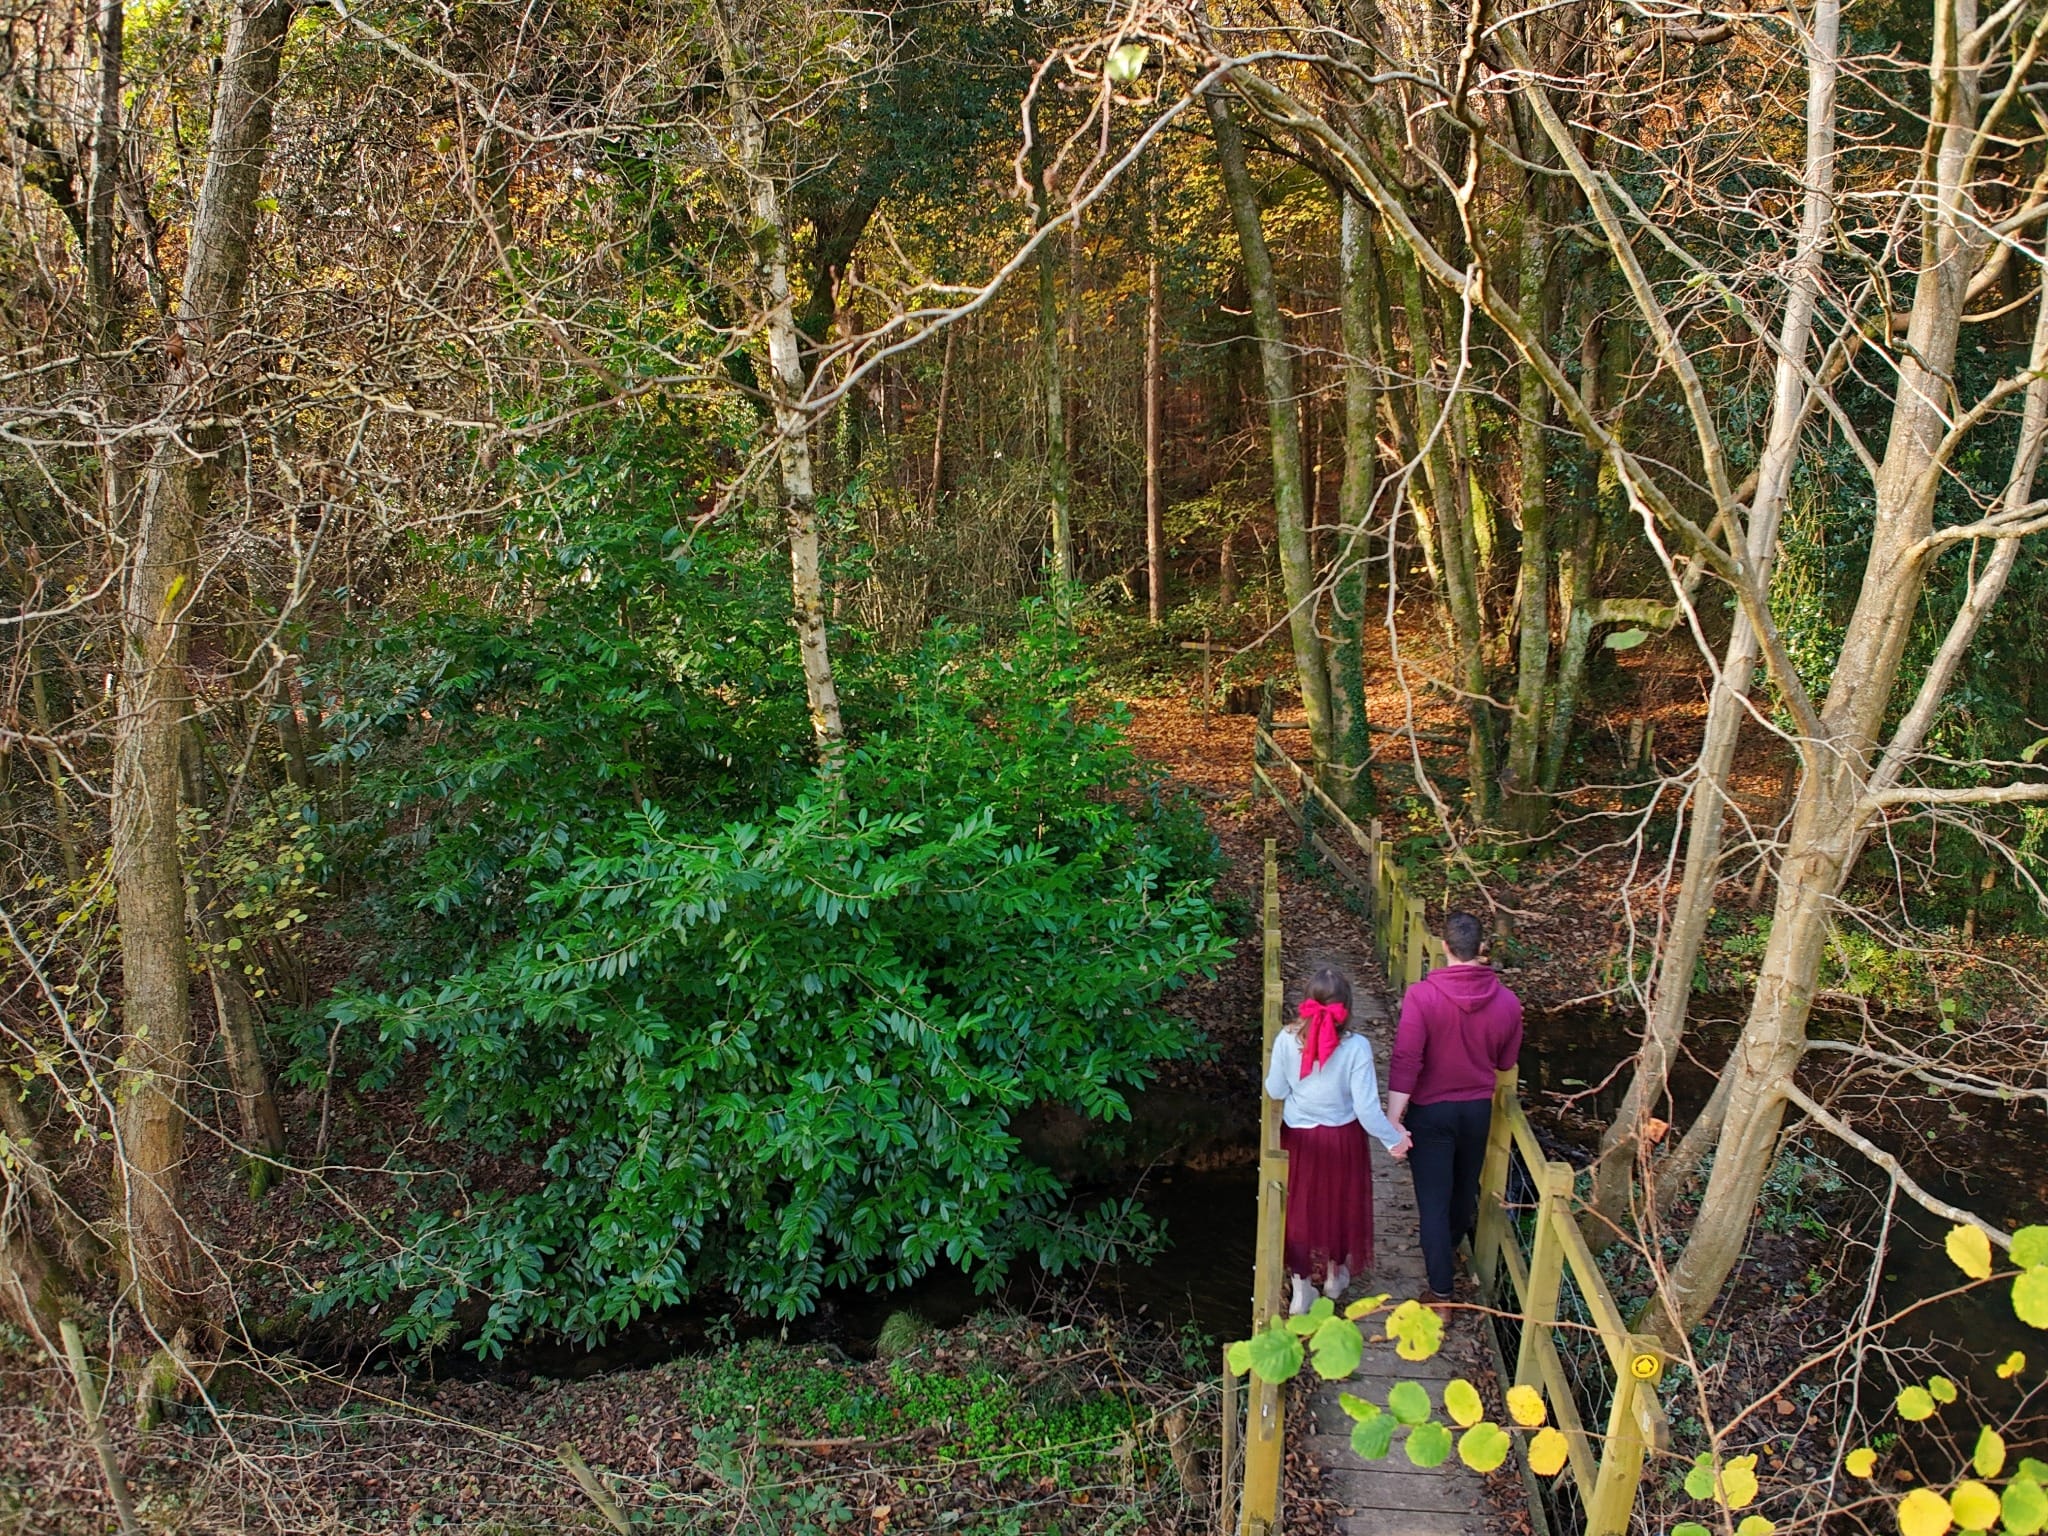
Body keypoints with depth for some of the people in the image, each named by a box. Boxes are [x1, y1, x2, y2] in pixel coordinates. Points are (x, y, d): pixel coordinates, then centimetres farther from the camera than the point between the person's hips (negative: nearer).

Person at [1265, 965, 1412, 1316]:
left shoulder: (1287, 1039, -18)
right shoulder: (1356, 1047, -23)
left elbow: (1275, 1091, -6)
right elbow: (1366, 1108, -20)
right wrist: (1393, 1139, -4)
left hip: (1299, 1137, 1)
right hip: (1342, 1139, 0)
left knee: (1300, 1207, 17)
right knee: (1339, 1204, 22)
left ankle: (1301, 1289, 25)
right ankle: (1334, 1276, 42)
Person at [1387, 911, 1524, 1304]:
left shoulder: (1422, 996, -22)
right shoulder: (1507, 1002, -12)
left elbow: (1405, 1061, -25)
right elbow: (1506, 1062, 3)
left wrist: (1393, 1118, -21)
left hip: (1431, 1111, -4)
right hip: (1478, 1109, 4)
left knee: (1434, 1200, 5)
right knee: (1465, 1189, 25)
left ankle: (1440, 1292, 8)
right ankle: (1449, 1252, 50)